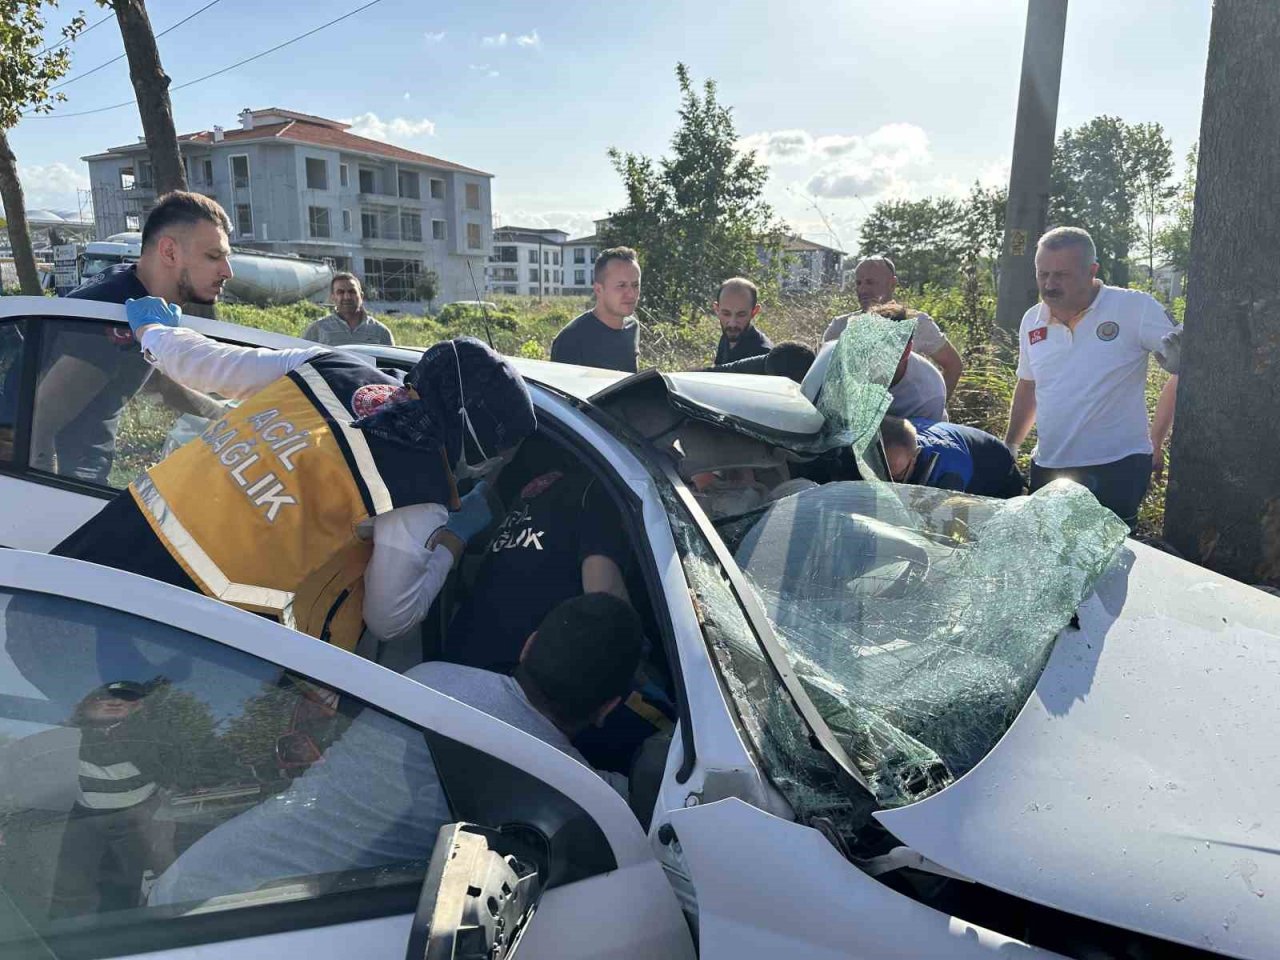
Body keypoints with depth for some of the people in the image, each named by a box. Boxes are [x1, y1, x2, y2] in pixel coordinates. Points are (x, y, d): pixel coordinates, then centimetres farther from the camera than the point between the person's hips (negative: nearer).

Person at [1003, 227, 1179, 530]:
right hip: (1046, 469, 5)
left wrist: (1155, 441, -5)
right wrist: (1009, 448, 20)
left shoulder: (1136, 309, -9)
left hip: (1116, 470, -5)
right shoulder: (1032, 321, 8)